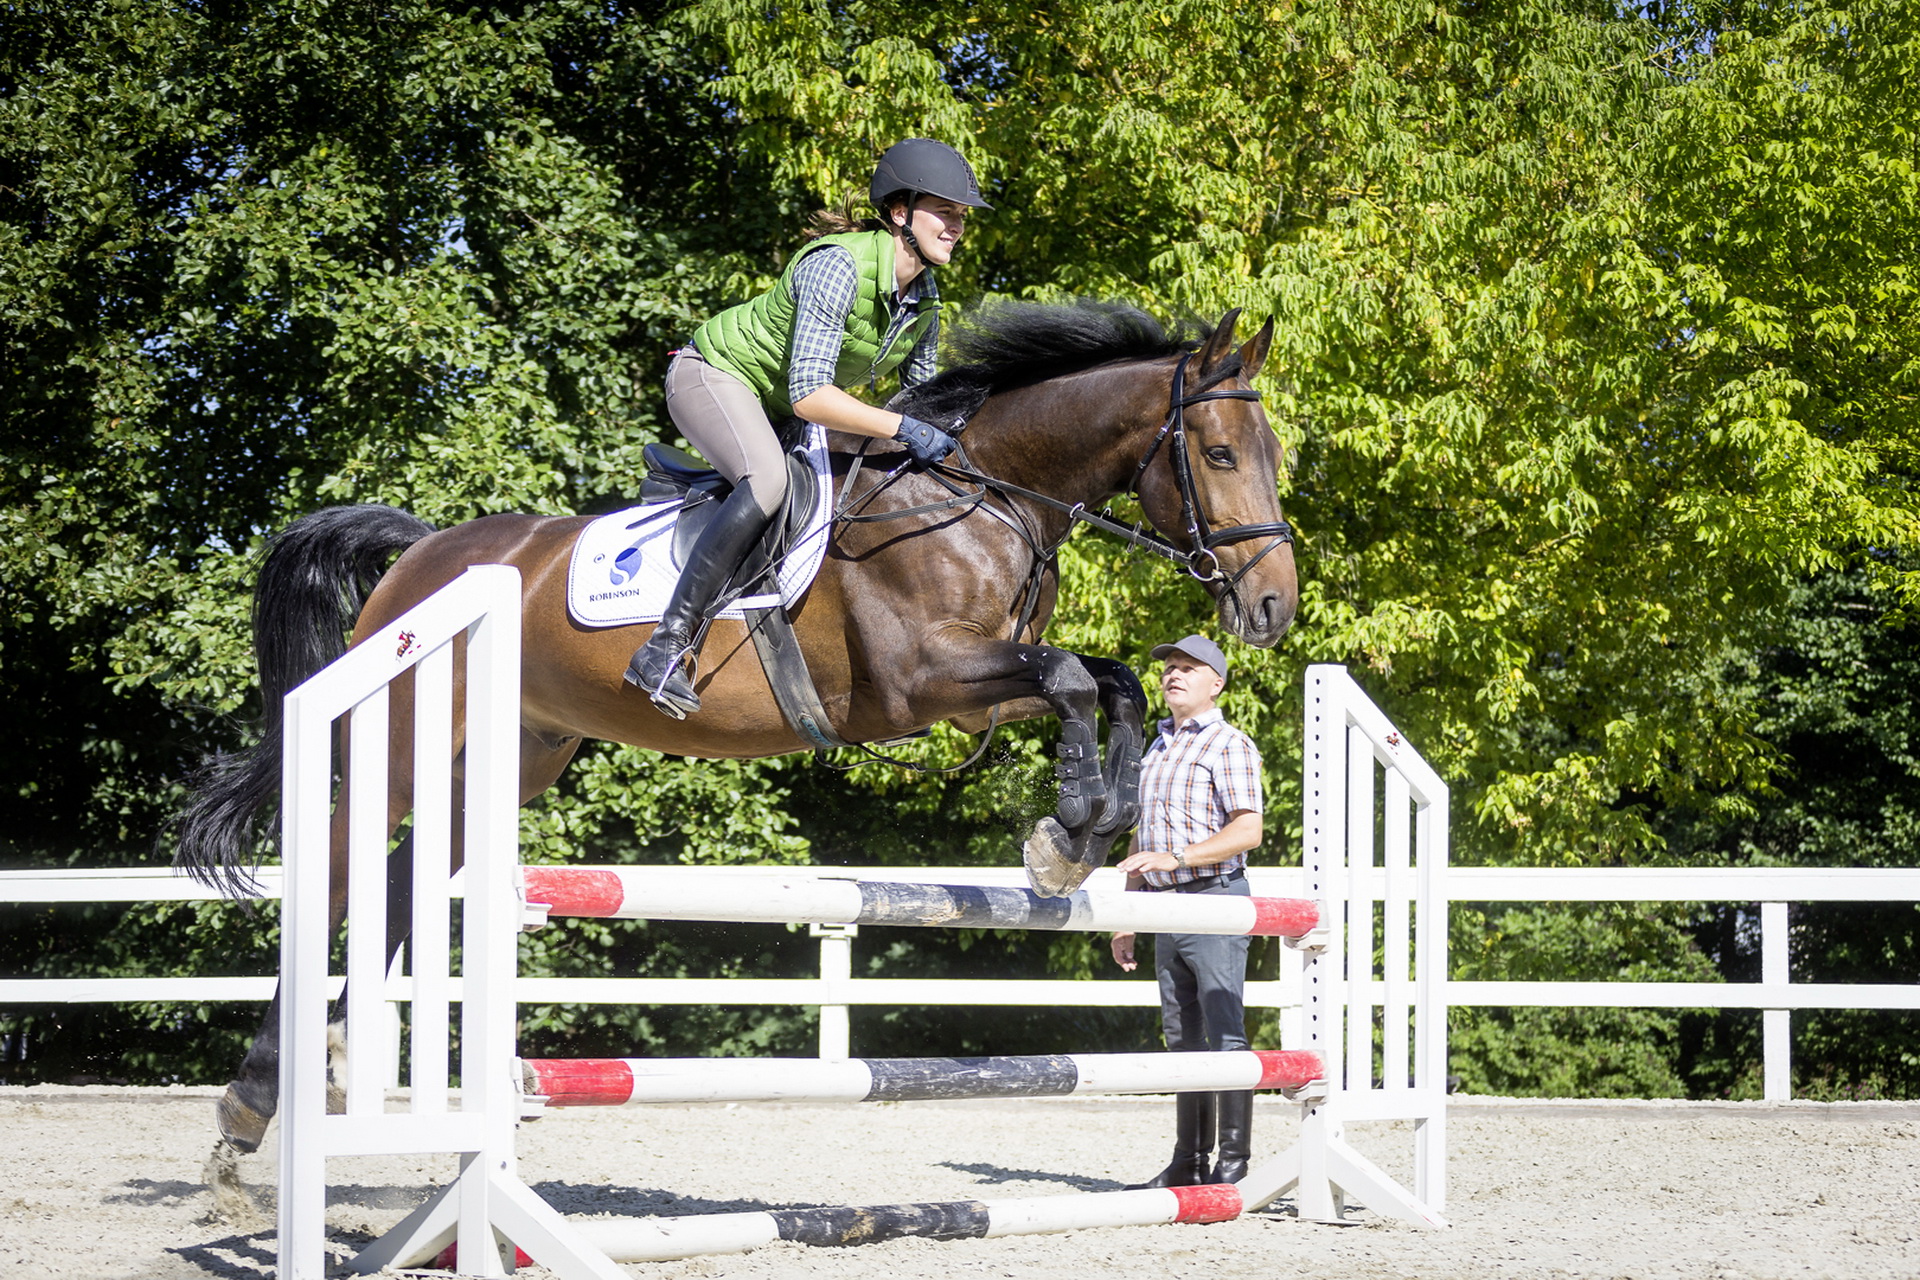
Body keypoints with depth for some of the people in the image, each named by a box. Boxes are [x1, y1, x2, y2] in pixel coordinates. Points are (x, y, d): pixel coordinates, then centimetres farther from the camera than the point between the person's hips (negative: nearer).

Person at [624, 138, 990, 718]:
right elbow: (809, 395, -37)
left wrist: (946, 439, -8)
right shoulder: (837, 266, -30)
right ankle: (664, 647, -35)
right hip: (715, 373, -9)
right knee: (768, 480, -36)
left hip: (778, 409, 9)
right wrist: (904, 428, -39)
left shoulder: (924, 298, -4)